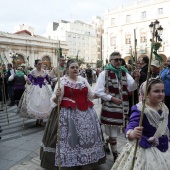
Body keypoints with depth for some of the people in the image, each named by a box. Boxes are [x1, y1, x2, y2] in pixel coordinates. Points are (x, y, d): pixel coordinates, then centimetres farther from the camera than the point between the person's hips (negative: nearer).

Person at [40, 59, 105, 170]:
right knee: (69, 138, -6)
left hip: (85, 112, 6)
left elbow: (91, 95, 21)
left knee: (87, 137, 10)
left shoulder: (83, 80, 11)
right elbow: (55, 100, -10)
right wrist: (57, 95, -30)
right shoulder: (62, 81, -5)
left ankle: (87, 161, 28)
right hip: (68, 113, -5)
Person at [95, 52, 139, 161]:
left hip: (122, 107, 5)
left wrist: (136, 79, -22)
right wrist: (112, 98, -18)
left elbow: (131, 88, -4)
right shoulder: (104, 74, -8)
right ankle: (115, 155, 22)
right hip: (109, 107, -5)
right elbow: (98, 92, -11)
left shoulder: (125, 73, 6)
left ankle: (106, 144, 43)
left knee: (115, 131, 19)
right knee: (113, 133, 4)